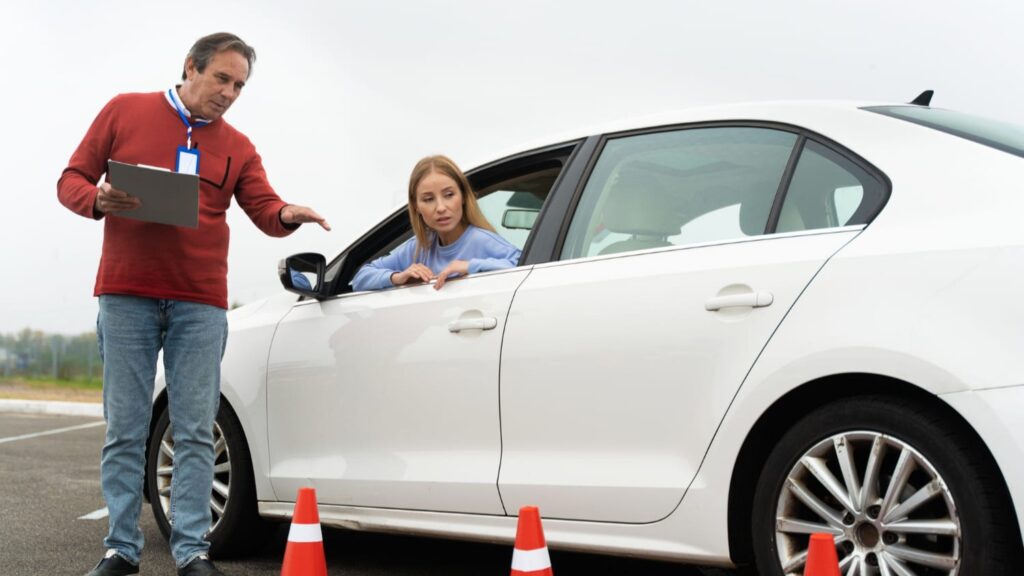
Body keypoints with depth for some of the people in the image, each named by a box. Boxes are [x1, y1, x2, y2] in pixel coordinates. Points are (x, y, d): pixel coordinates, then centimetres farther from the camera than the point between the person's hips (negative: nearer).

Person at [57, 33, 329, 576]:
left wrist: (287, 215, -21)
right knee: (124, 429, 1)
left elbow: (263, 209, 3)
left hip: (200, 303, 2)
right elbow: (71, 180, 8)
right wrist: (98, 199, -14)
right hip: (126, 295, -1)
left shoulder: (237, 147, 12)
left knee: (195, 432, 0)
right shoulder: (125, 111, 8)